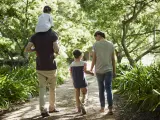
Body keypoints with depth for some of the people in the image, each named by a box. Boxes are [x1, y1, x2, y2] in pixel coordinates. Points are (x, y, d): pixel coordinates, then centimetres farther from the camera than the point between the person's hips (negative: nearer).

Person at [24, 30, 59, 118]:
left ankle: (43, 110, -10)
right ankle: (52, 108, 26)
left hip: (40, 67, 2)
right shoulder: (53, 36, -7)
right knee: (52, 88, 15)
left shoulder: (35, 36, 2)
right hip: (51, 66, -2)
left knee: (42, 88, 5)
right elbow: (56, 50, -19)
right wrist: (57, 51, 4)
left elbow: (26, 49, -3)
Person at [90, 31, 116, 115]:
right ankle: (110, 108, -10)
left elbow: (94, 59, -4)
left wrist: (91, 69, 7)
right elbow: (113, 59, 3)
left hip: (99, 70, -1)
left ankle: (102, 107, 19)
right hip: (108, 70, 1)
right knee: (108, 89, 0)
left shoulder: (96, 45, -4)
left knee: (101, 89, 12)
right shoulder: (111, 44, 4)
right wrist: (114, 71, 10)